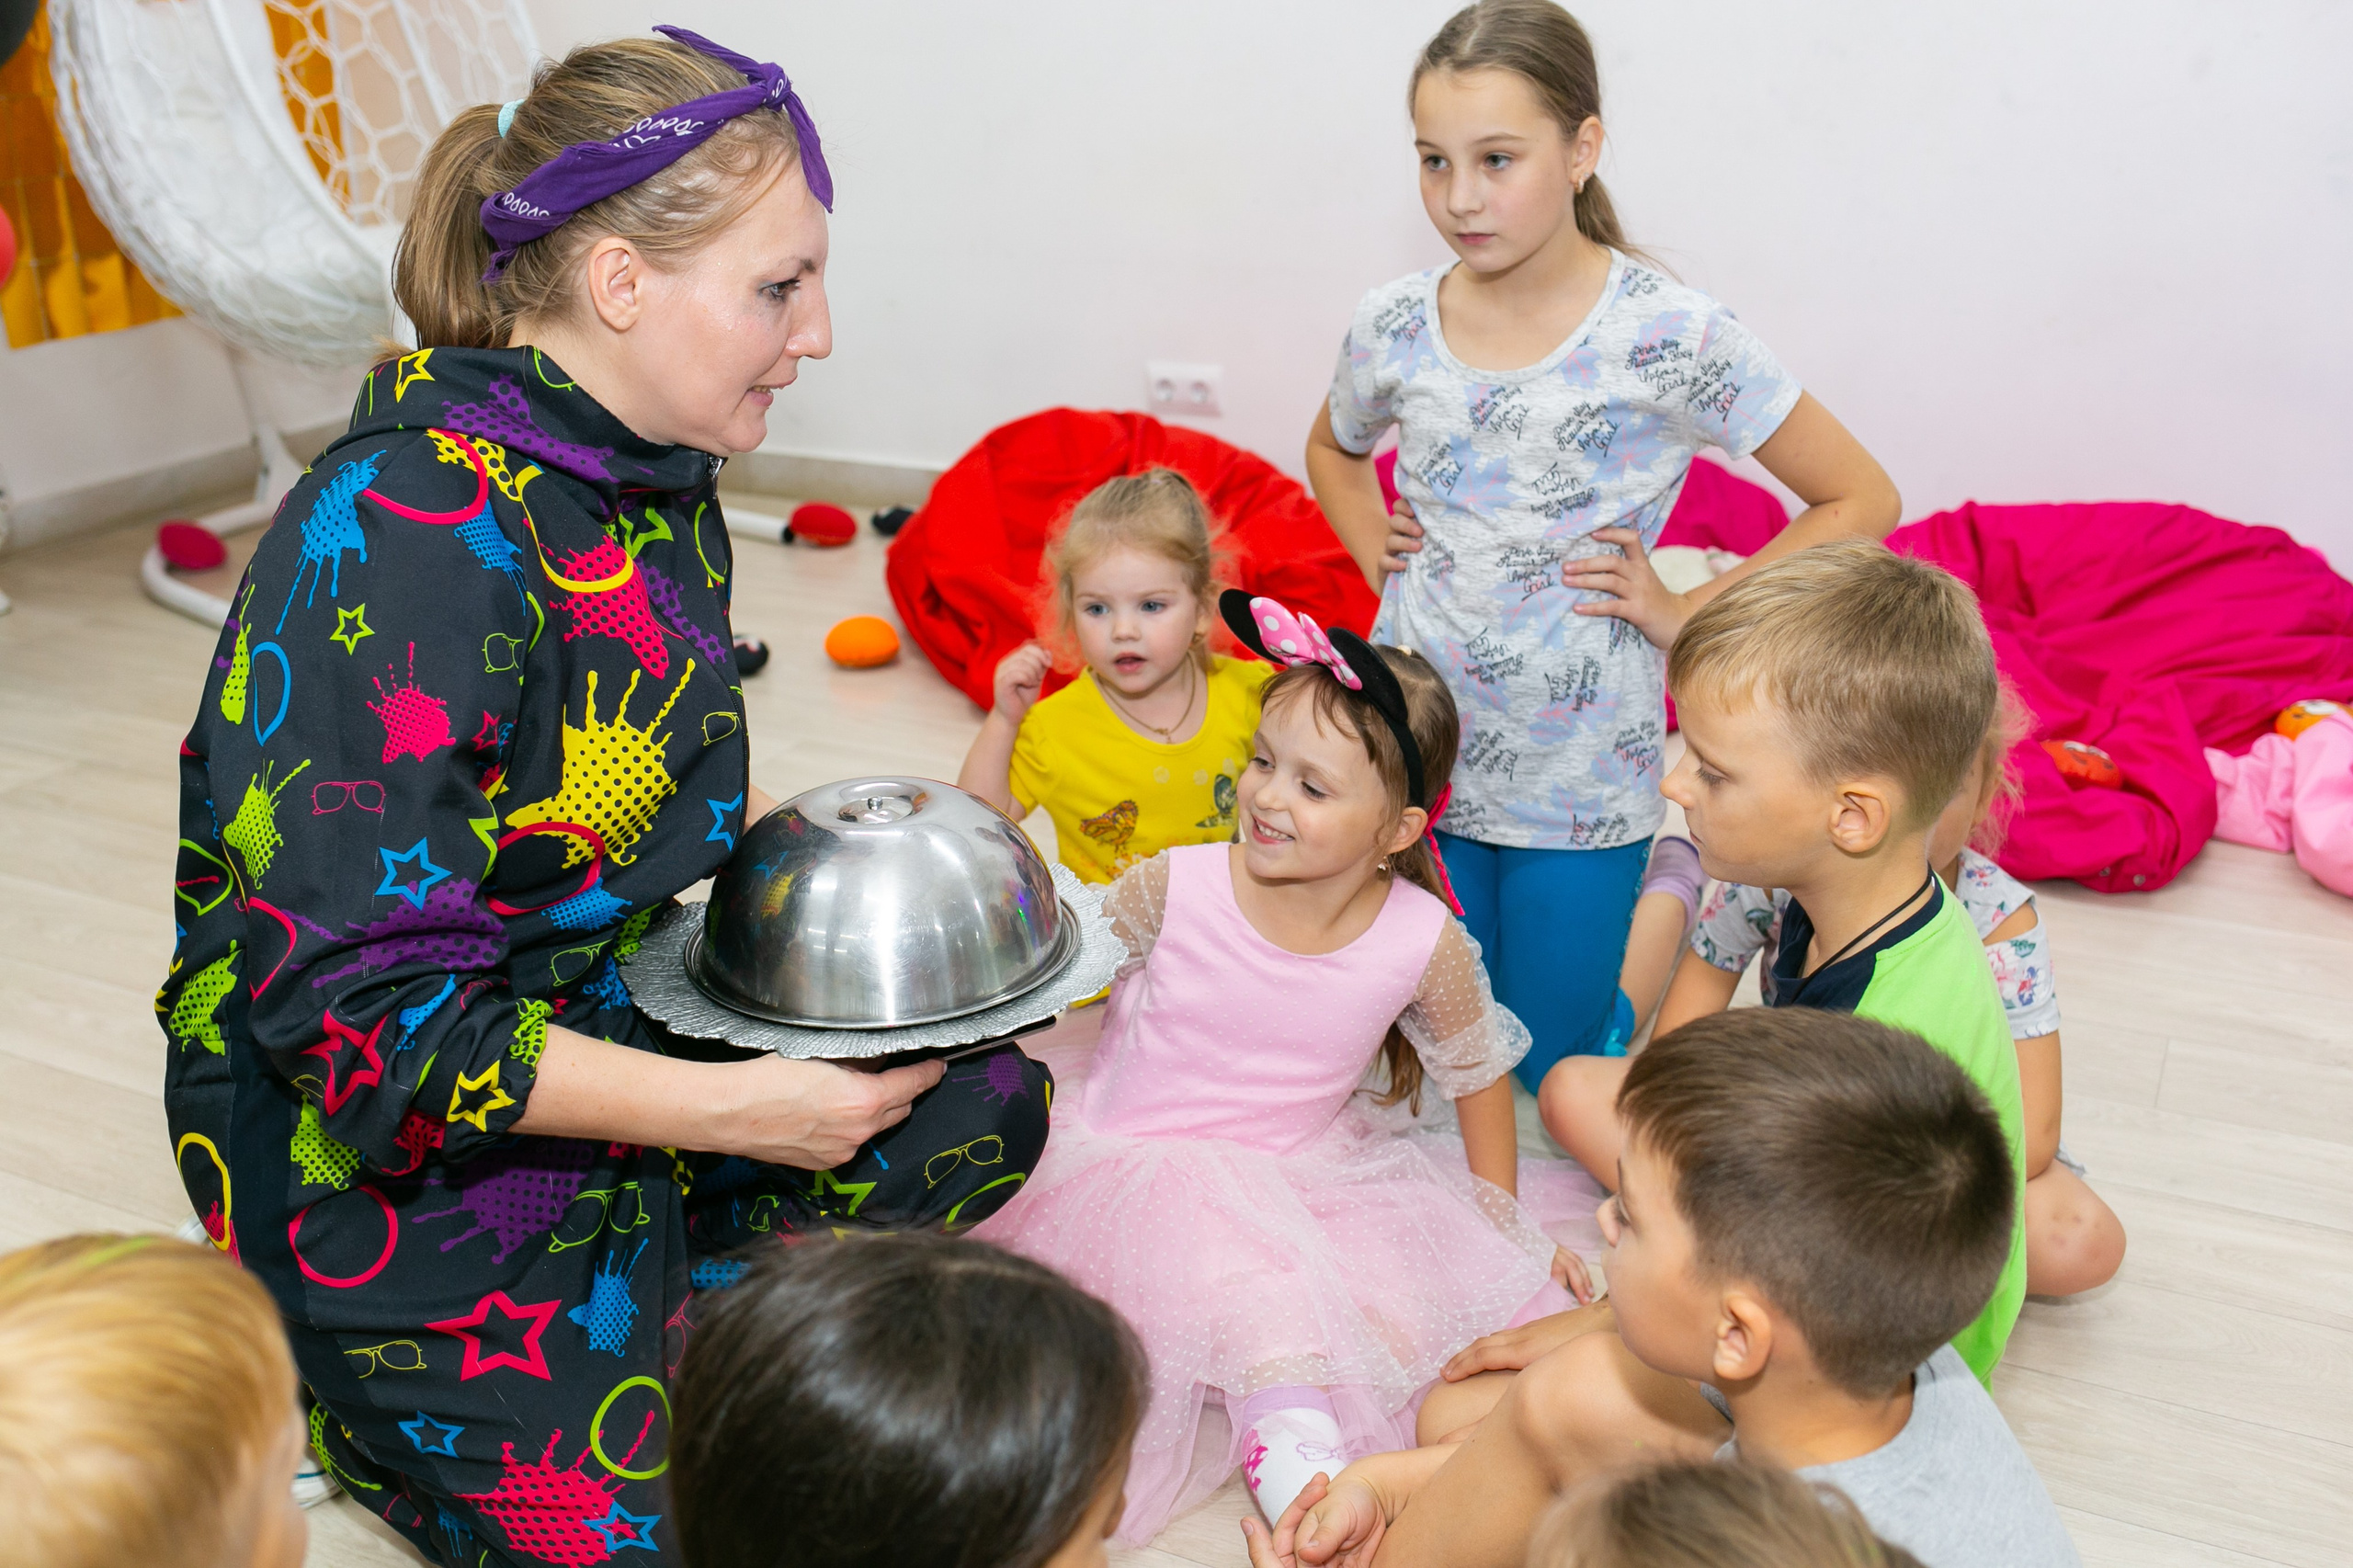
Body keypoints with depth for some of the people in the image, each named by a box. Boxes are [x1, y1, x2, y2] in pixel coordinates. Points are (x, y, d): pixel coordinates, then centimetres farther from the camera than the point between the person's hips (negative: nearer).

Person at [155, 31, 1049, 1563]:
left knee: (989, 1105, 5)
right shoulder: (404, 535, -28)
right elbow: (352, 1005, -28)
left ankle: (649, 1301, 5)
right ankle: (344, 1380, 13)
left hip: (608, 1023, 8)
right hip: (373, 1138, -8)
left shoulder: (653, 477, -1)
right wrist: (734, 1108, -27)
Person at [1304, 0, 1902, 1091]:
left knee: (1557, 1059, 13)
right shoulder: (1392, 327, -5)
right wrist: (1374, 549, 3)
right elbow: (1332, 448, 20)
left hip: (1580, 775, -3)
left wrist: (1690, 613, -12)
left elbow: (1861, 500, -8)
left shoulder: (1669, 335, -15)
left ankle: (1670, 866, 38)